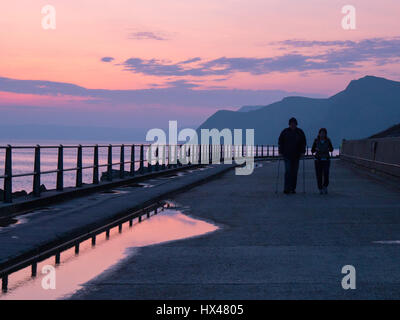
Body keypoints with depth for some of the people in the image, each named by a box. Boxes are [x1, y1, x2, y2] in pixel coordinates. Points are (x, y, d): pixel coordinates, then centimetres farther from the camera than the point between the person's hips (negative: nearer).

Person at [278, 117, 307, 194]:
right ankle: (287, 188, -15)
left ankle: (293, 188, 12)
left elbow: (303, 142, 11)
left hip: (296, 155, 2)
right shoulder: (285, 132, 0)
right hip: (287, 155, -2)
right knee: (288, 171, -12)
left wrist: (302, 152, 1)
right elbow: (280, 142, 5)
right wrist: (281, 152, -2)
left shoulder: (300, 132, 4)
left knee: (294, 172, 5)